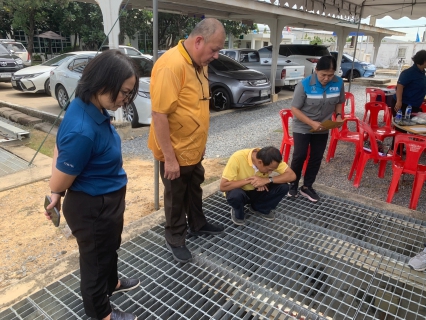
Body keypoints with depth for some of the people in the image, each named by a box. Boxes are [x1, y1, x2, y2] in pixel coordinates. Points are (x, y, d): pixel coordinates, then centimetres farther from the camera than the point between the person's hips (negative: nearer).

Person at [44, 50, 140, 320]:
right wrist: (56, 197, 0)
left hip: (107, 200, 8)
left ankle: (111, 283, 59)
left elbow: (61, 151, 4)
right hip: (93, 207, -8)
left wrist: (58, 196, 9)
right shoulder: (82, 130, -36)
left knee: (110, 247, 31)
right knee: (96, 257, 17)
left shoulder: (90, 108, -7)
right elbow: (61, 179, -23)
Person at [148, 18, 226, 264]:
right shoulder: (171, 65, -25)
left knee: (195, 190, 24)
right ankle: (175, 240, 32)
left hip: (193, 148, 8)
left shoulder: (200, 63, 4)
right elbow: (159, 115, -27)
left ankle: (198, 225, 46)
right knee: (177, 198, 11)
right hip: (176, 152, -8)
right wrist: (169, 158, -24)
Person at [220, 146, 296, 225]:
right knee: (235, 195, -37)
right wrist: (249, 180, -35)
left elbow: (291, 175, -24)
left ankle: (259, 208, 4)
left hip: (258, 191, 4)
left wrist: (267, 180, -36)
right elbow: (223, 186, -33)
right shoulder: (238, 158, -33)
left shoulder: (271, 160, -22)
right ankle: (238, 213, -2)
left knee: (283, 187, -19)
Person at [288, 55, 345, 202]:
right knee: (299, 156, 0)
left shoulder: (339, 83, -9)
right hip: (302, 128, -4)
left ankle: (307, 187, 25)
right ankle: (293, 185, 21)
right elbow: (295, 109, -18)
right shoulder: (304, 84, -22)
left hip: (323, 129, 4)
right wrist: (311, 123, -27)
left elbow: (339, 102, 7)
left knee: (316, 158, 9)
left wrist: (338, 115, -12)